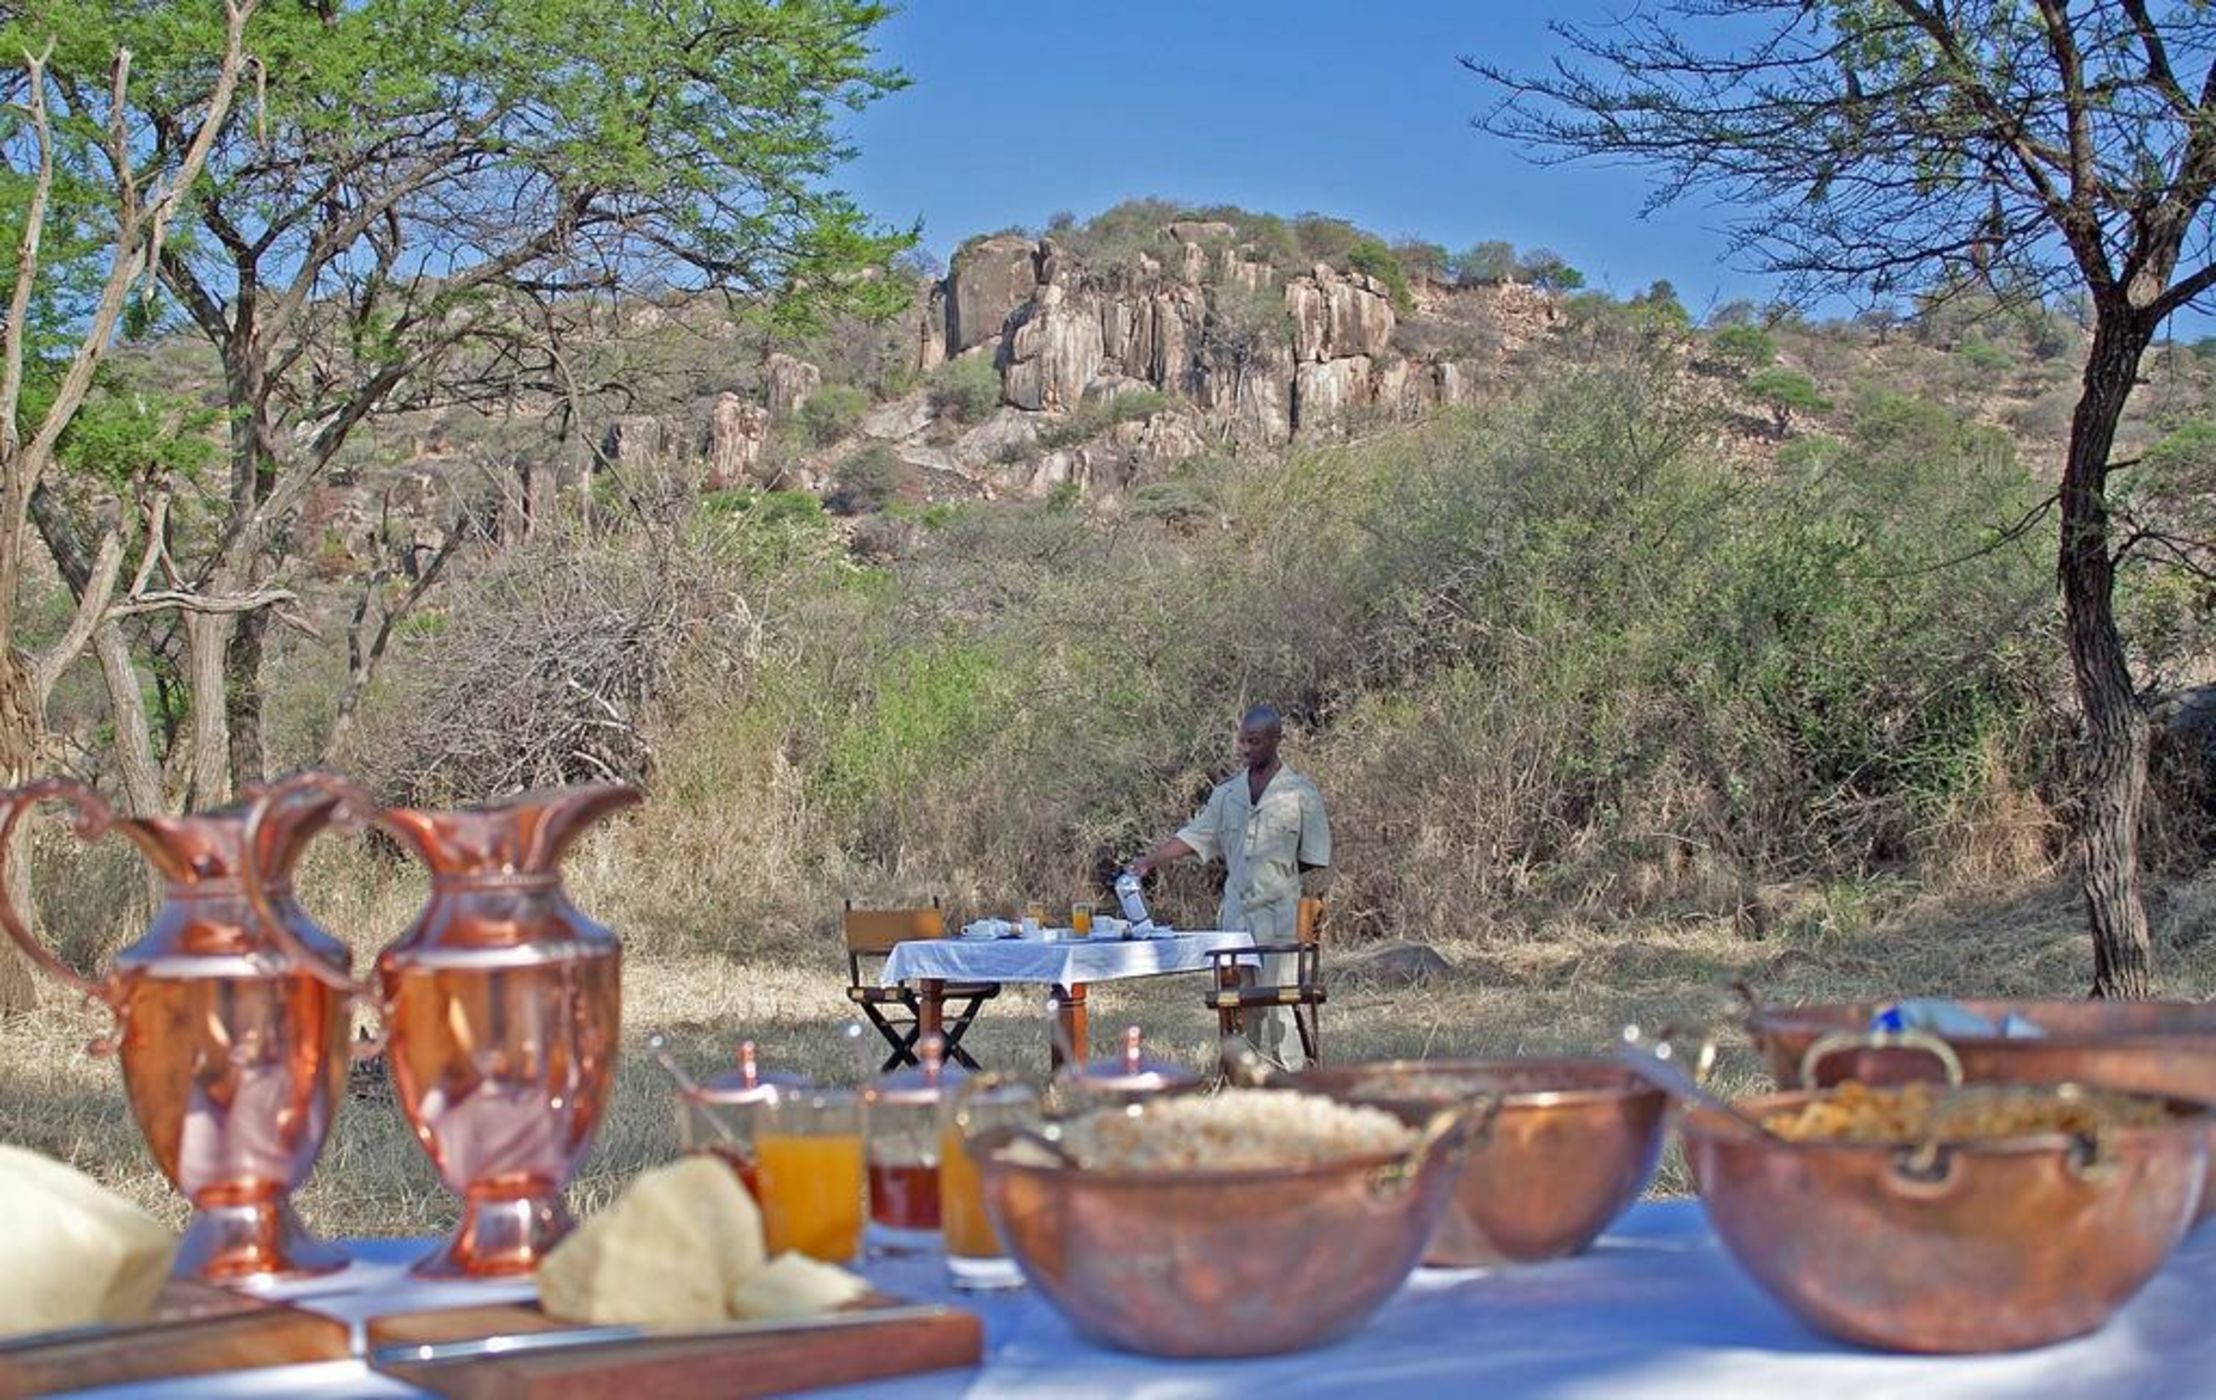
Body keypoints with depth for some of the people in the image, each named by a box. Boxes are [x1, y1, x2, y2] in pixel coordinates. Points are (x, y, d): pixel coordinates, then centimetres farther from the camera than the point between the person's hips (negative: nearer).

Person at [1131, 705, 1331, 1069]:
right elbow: (1194, 837, 8)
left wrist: (1274, 874, -1)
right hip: (1235, 912, 5)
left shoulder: (1300, 794, -3)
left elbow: (1314, 857, 1)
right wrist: (1150, 860, -5)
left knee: (1277, 1001, -8)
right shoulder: (1228, 792, 10)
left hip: (1277, 913, -5)